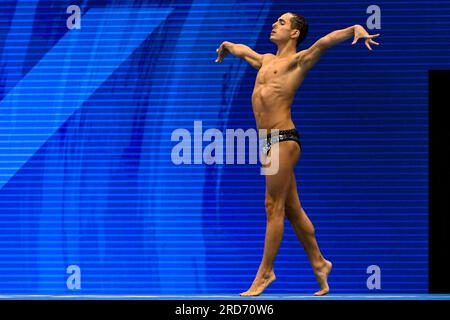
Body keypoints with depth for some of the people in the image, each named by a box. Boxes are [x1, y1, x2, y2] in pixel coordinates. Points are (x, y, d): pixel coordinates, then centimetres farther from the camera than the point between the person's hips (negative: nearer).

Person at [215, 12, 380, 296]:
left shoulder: (298, 61, -2)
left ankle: (265, 272, -1)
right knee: (293, 209, 11)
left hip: (284, 139, -8)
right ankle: (318, 263, 20)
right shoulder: (266, 61, 21)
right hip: (269, 141, 8)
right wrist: (226, 46, 60)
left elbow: (326, 41, -19)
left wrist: (355, 29, -36)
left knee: (274, 207, -5)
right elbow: (242, 50, 42)